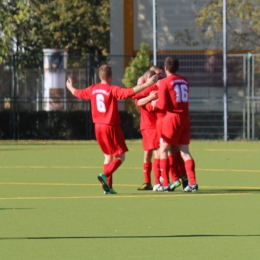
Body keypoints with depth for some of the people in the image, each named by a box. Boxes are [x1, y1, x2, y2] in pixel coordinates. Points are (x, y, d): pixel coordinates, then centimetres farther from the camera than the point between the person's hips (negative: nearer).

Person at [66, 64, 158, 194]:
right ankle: (105, 174, -23)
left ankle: (108, 186, 12)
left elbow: (78, 93, 23)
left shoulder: (92, 89, 6)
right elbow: (129, 92, -28)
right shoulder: (112, 90, -14)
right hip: (111, 127, -7)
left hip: (98, 127, 7)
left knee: (108, 156, 17)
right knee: (120, 156, -1)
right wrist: (146, 84, -29)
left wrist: (70, 87, 45)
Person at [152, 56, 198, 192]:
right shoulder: (185, 81, 10)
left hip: (172, 118, -5)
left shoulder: (165, 82, -7)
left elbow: (162, 105, -13)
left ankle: (165, 184, -1)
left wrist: (155, 103, 9)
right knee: (184, 151, 8)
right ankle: (192, 182, -4)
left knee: (163, 150, 5)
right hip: (185, 118, 5)